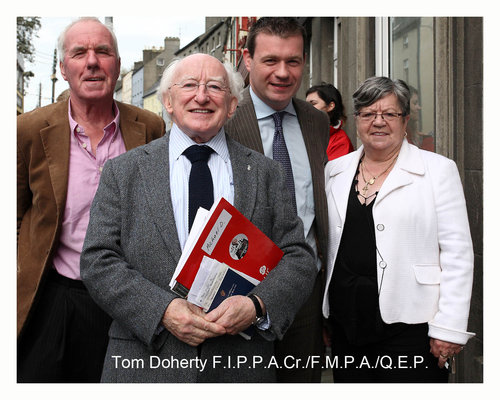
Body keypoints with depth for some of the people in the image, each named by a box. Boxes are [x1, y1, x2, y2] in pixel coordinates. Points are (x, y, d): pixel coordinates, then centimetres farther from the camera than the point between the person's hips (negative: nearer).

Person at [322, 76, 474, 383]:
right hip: (346, 321, 4)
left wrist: (449, 328, -11)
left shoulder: (439, 170, -1)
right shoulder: (335, 170, 10)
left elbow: (457, 252, -5)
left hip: (409, 323, -3)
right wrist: (322, 313, 11)